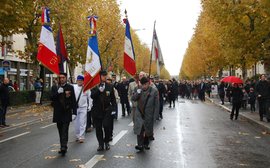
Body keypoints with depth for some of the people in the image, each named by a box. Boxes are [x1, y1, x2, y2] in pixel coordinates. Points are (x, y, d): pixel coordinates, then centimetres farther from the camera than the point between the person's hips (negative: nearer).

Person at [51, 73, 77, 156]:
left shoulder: (70, 87, 1)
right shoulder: (55, 88, 9)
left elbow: (74, 101, 0)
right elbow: (52, 98, -2)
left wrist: (74, 112, -6)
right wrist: (58, 92, -19)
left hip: (67, 112, -3)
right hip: (58, 112, 3)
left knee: (65, 130, -12)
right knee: (61, 131, 10)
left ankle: (64, 147, -16)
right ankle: (62, 147, 19)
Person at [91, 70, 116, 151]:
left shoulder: (110, 86, 6)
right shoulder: (94, 86, 2)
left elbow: (113, 98, 9)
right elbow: (92, 96, -11)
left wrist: (113, 108, 4)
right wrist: (98, 90, -25)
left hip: (107, 110, 0)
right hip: (97, 110, 0)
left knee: (106, 126, -8)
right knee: (98, 128, 5)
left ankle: (107, 142, 14)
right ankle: (100, 144, 16)